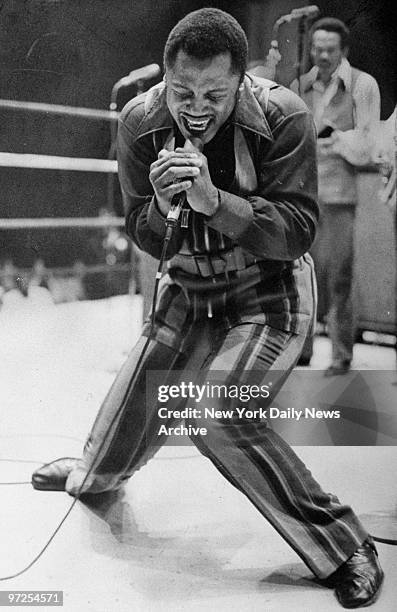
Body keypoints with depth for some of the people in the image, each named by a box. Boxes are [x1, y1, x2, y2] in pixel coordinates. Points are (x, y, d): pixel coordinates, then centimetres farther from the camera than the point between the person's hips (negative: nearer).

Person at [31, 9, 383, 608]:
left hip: (270, 293, -4)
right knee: (137, 393, 17)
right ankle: (95, 472, 54)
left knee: (215, 413, -23)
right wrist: (163, 205, -32)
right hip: (188, 290, 5)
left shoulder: (283, 117, -24)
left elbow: (297, 231, -27)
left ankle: (344, 547, -7)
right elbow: (147, 239, -9)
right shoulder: (140, 122, -14)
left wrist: (214, 201, -40)